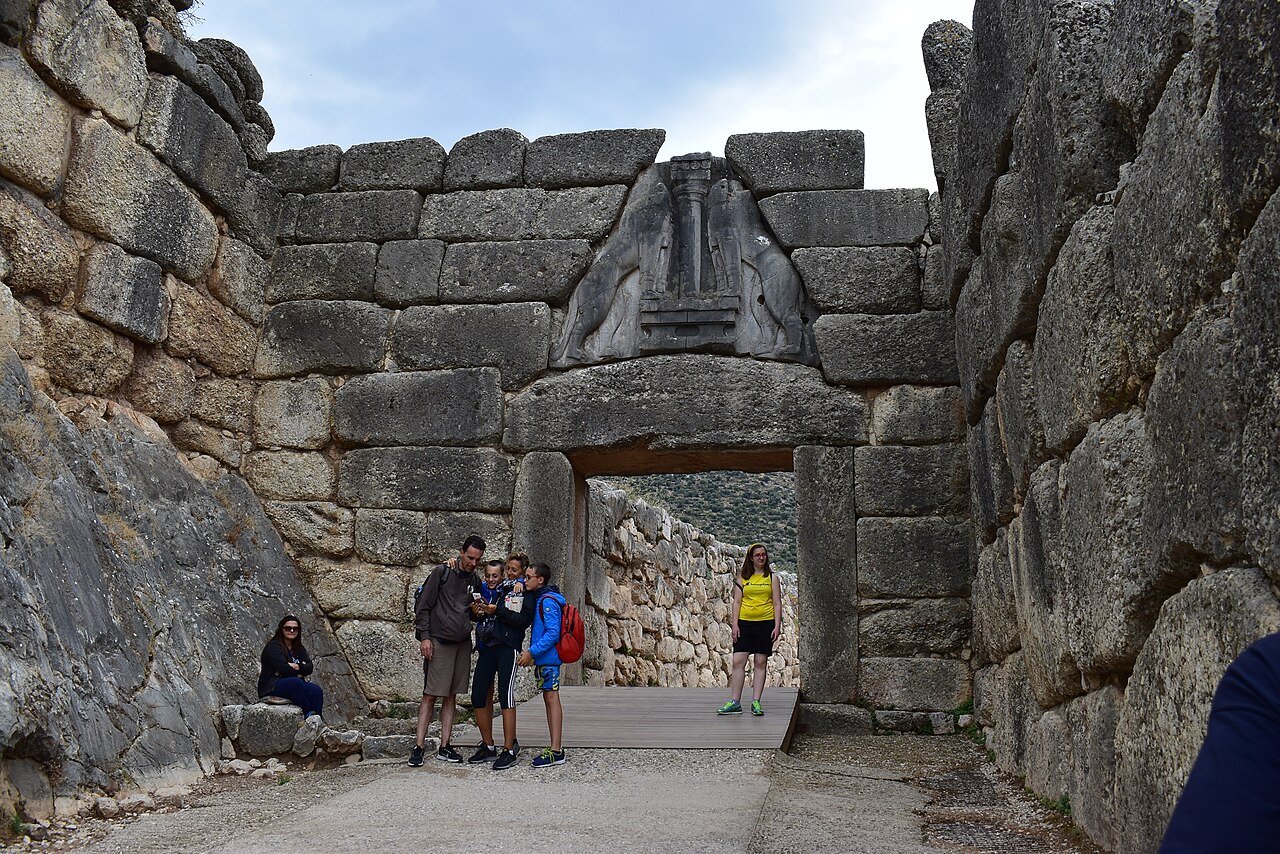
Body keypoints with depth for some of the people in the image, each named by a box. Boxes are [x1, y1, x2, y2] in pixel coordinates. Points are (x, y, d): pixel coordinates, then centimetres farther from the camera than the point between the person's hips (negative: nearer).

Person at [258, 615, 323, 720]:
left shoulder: (299, 648, 19)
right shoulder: (273, 646, -3)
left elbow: (309, 667, 3)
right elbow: (283, 669, -17)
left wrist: (296, 666, -15)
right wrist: (301, 668, -4)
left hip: (294, 686, 6)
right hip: (272, 687, -6)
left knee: (316, 690, -23)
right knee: (296, 682, -37)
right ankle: (308, 715, -32)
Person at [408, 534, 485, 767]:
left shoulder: (475, 581, 12)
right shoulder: (442, 573, -4)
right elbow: (422, 606, -5)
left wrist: (476, 611, -1)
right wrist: (424, 637, -12)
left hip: (463, 643, 6)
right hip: (439, 642, -6)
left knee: (451, 696, 9)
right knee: (430, 695, -6)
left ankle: (444, 747, 14)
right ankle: (418, 747, -2)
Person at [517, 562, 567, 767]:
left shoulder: (548, 601, -14)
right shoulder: (537, 598, 12)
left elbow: (553, 633, -19)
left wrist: (531, 652, -17)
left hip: (548, 657, -9)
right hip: (543, 657, 9)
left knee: (552, 698, -8)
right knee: (549, 699, 10)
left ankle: (556, 752, -7)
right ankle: (556, 748, 15)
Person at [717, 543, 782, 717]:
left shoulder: (772, 578, 8)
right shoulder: (742, 579, 9)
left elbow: (777, 603, 5)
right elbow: (737, 602, 6)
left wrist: (777, 626, -4)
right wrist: (734, 624, -3)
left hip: (765, 623, 0)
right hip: (745, 623, 1)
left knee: (761, 663, 1)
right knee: (738, 662, -5)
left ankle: (756, 702, 7)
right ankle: (735, 702, -1)